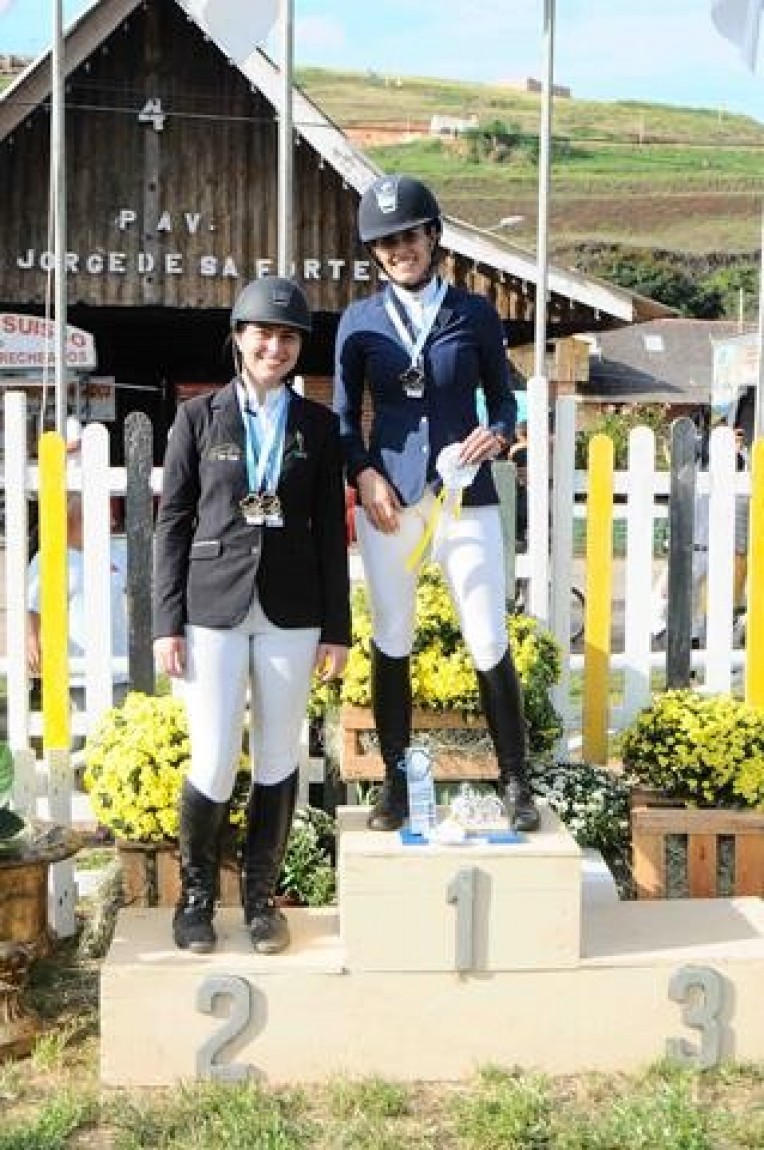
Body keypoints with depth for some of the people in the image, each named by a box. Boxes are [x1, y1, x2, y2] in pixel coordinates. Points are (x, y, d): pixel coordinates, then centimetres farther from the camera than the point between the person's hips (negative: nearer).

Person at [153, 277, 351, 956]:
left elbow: (330, 530, 8)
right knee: (214, 765, -3)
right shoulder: (199, 417, 4)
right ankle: (196, 892, 20)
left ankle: (262, 894, 23)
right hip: (213, 607, -2)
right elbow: (172, 523, 3)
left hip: (291, 612, 2)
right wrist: (167, 623, -2)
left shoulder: (317, 425, 8)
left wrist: (337, 627, 5)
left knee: (279, 759, 7)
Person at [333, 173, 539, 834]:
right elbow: (345, 417, 10)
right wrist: (365, 474, -7)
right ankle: (396, 786, 17)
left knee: (490, 644, -2)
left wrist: (497, 435, -10)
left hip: (465, 495, -1)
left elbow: (503, 399, 12)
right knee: (391, 644, 6)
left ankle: (516, 784, 12)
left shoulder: (475, 314, 6)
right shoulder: (360, 321, 7)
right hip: (390, 498, 1)